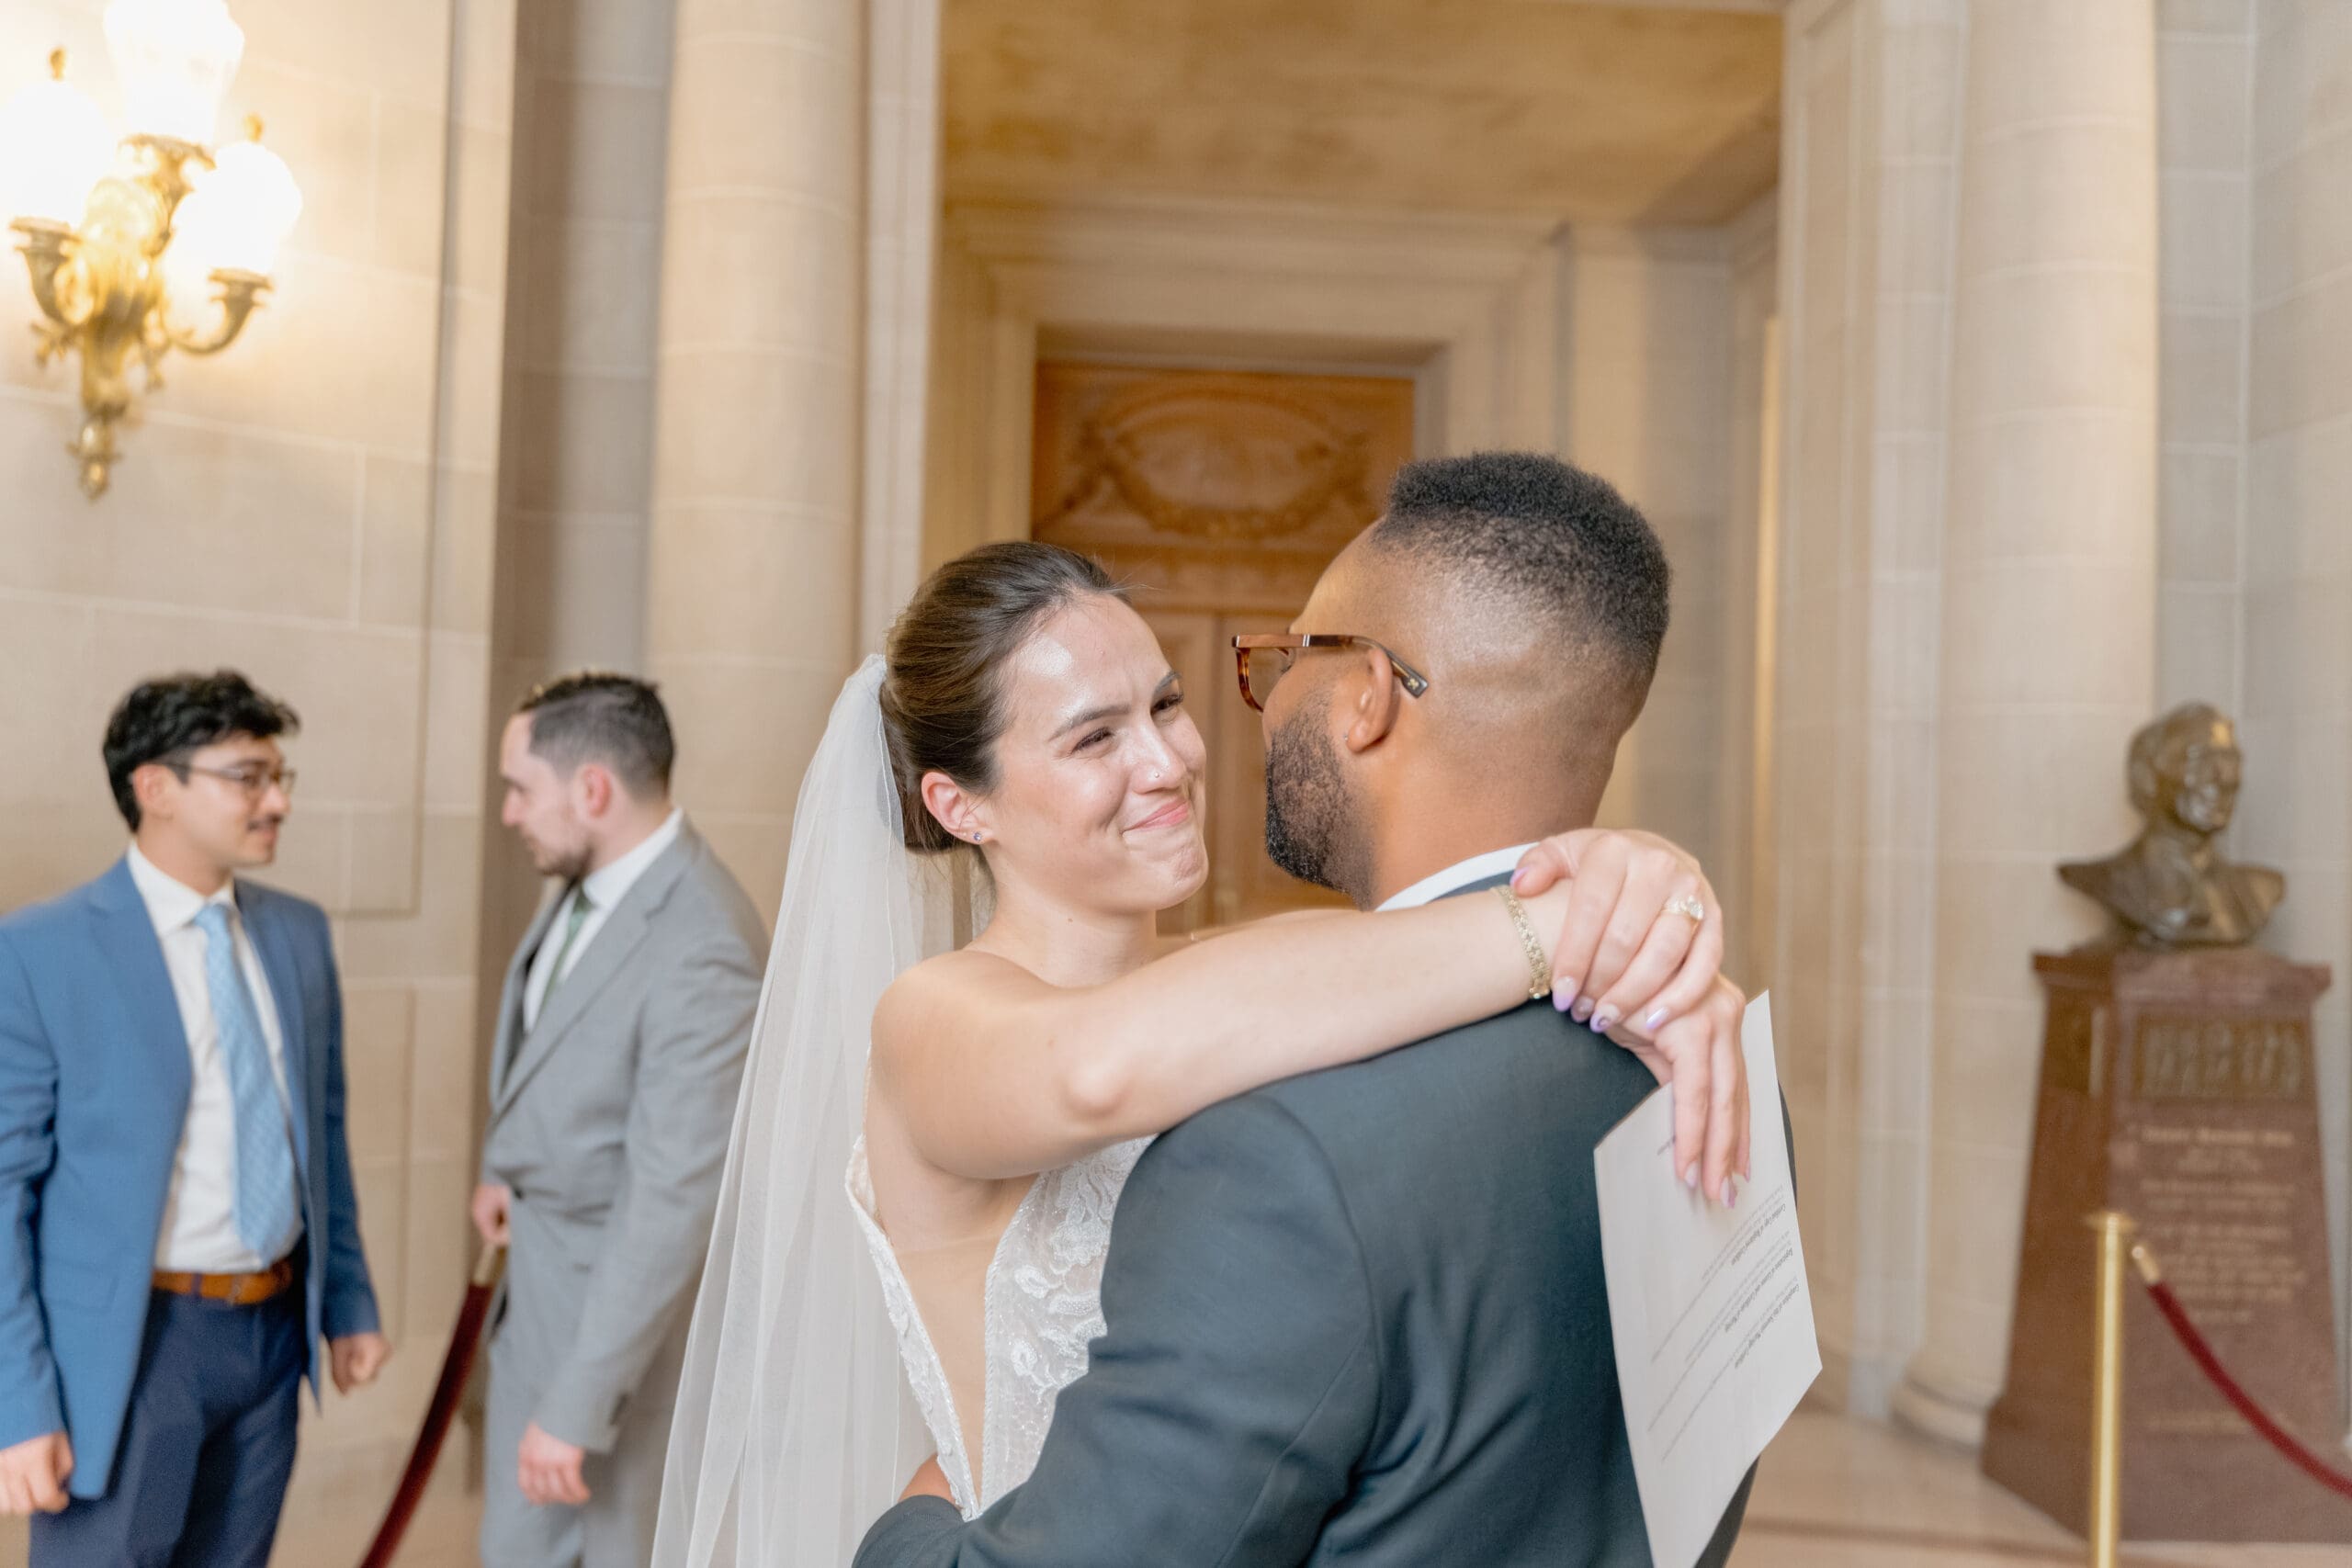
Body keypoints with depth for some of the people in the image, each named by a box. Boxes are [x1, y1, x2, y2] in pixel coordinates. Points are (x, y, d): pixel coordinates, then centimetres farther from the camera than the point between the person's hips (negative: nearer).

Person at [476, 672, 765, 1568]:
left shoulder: (703, 949, -31)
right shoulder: (590, 879, -4)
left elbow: (672, 1200, -30)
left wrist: (577, 1406, -27)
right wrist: (506, 1163, 9)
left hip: (629, 1287, -8)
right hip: (536, 1267, 8)